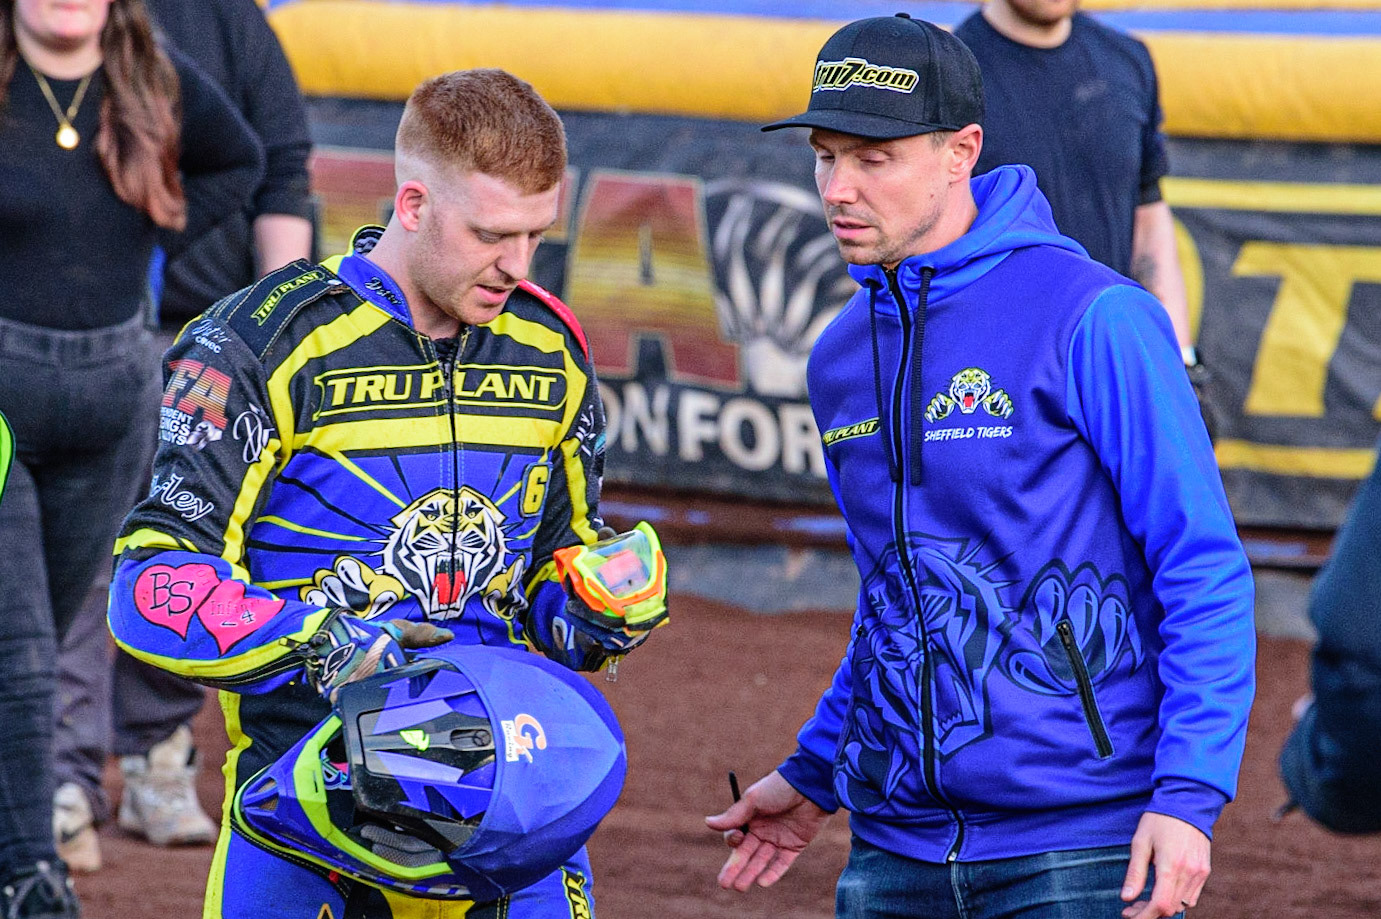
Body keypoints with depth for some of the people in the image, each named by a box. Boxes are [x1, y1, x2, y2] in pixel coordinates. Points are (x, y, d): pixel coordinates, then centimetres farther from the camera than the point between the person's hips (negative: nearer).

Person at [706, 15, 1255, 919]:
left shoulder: (1093, 319, -9)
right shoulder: (840, 360, 11)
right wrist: (814, 773, 21)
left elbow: (1205, 570, -11)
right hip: (895, 846, 6)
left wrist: (1189, 796, -18)